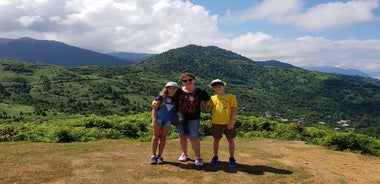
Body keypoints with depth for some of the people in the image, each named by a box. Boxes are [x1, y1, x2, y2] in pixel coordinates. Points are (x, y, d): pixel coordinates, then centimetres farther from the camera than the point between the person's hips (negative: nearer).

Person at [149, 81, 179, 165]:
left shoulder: (177, 99, 2)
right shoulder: (161, 97, -5)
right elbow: (154, 109, -5)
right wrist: (154, 119, -13)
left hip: (168, 120, 2)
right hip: (158, 118, -2)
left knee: (163, 137, 6)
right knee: (156, 137, 1)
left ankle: (159, 156, 13)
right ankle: (153, 156, 6)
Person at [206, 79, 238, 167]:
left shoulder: (231, 97, -1)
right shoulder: (213, 98, 8)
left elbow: (235, 110, -4)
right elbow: (208, 110, 4)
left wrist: (231, 122, -11)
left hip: (228, 123, -2)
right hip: (216, 123, 2)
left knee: (231, 140, 6)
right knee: (216, 140, 12)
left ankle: (231, 158, 19)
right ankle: (215, 157, 25)